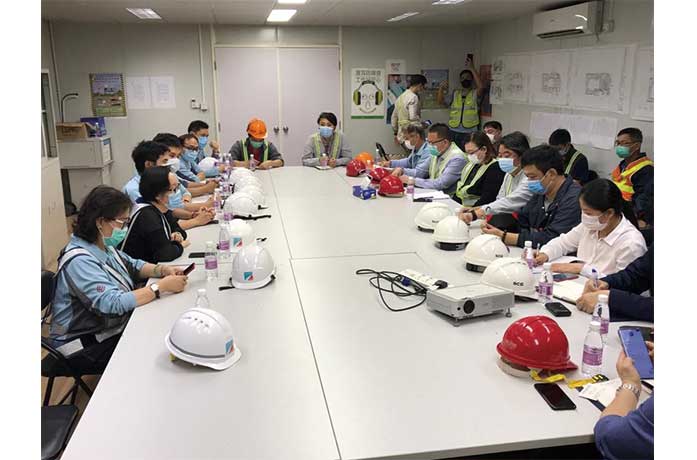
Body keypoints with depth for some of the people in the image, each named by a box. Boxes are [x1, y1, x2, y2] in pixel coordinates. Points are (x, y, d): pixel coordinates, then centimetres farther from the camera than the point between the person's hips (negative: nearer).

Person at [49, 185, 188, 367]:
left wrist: (163, 270, -6)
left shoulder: (103, 245, 1)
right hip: (87, 344, -8)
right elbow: (113, 303, -34)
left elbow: (133, 265, 14)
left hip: (114, 327, 8)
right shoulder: (79, 261, -26)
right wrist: (162, 286, -31)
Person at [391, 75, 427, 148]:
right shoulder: (413, 97, -11)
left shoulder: (401, 97, 16)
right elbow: (413, 117, -21)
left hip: (401, 136, 9)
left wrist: (395, 133, 25)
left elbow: (394, 116, 20)